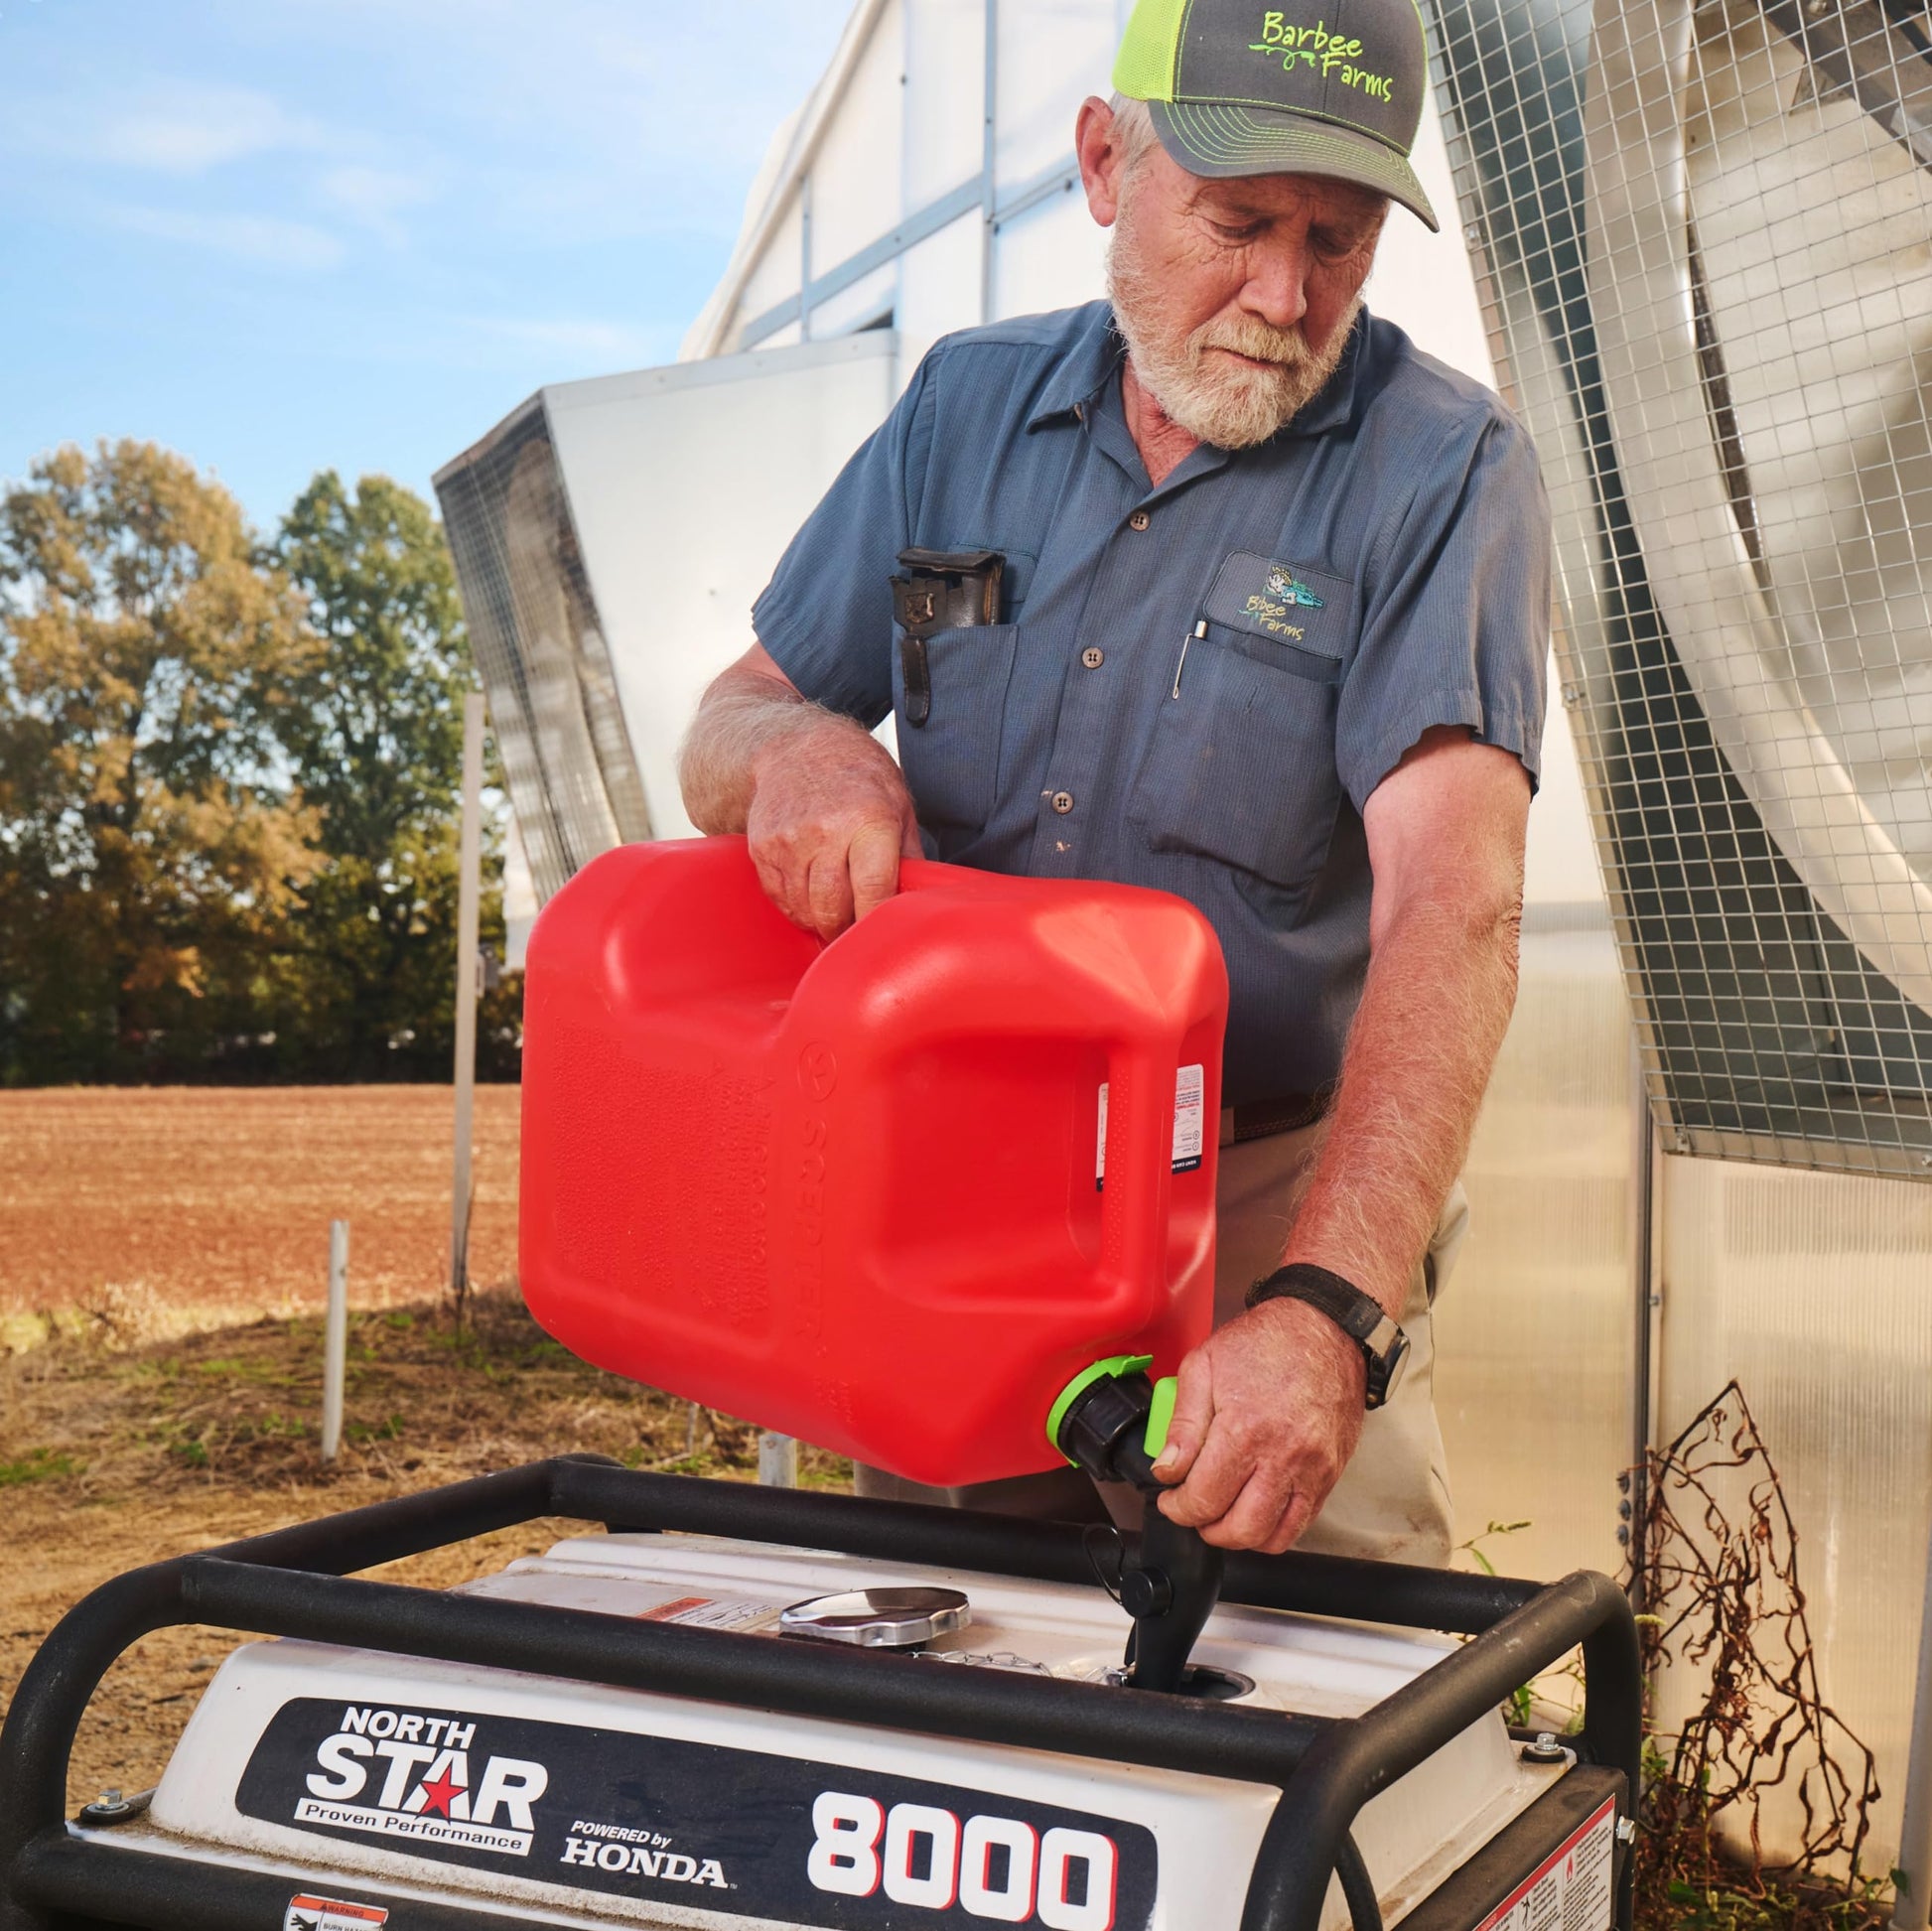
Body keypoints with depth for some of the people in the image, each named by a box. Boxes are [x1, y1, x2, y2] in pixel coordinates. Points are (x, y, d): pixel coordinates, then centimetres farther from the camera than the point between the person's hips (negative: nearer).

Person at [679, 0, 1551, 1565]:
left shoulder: (1444, 468, -12)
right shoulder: (969, 407, 3)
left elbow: (1453, 902, -26)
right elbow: (724, 730, 7)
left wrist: (1325, 1314, -40)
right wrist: (798, 747, -20)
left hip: (1280, 1213, -3)